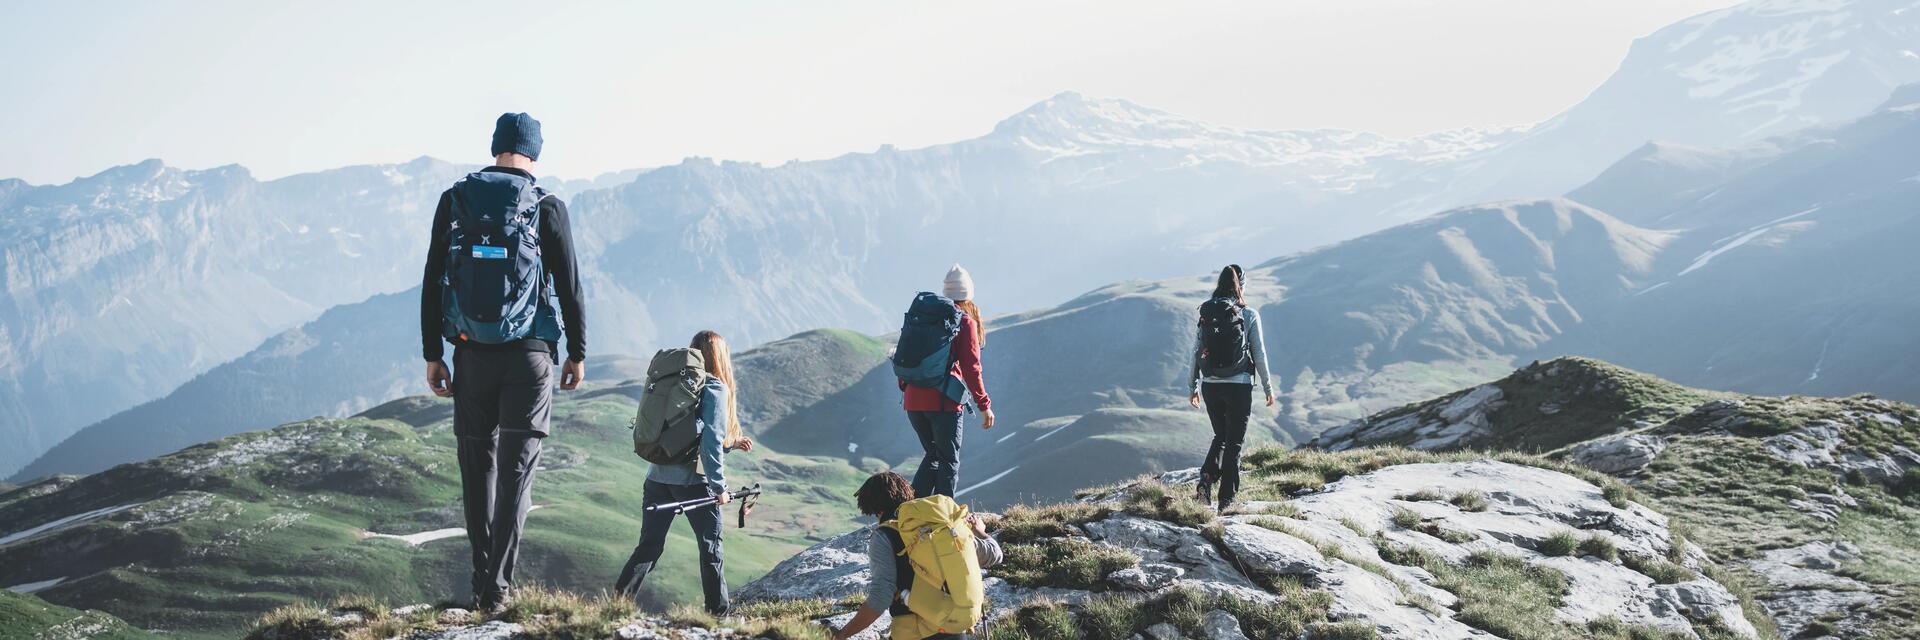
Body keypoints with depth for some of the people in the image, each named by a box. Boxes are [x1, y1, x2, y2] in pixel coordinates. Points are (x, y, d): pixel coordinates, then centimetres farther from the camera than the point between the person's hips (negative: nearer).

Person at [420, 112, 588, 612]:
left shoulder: (454, 201, 3)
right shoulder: (547, 208, -3)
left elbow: (432, 284, 3)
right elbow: (569, 286, -2)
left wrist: (432, 355, 9)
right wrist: (578, 354, 7)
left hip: (472, 354, 2)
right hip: (529, 355, -2)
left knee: (478, 469, 11)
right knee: (516, 469, 1)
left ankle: (482, 585, 15)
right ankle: (498, 587, -6)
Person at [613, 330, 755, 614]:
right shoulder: (715, 388, -5)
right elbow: (711, 441, -14)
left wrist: (732, 443, 26)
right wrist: (719, 486, -11)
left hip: (658, 476, 6)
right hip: (692, 481, -6)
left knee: (649, 546, 12)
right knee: (711, 545, 7)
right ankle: (719, 610, 10)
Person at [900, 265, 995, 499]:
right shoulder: (966, 323, -3)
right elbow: (970, 368, -6)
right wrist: (984, 405, 0)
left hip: (914, 400, 6)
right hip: (943, 401, -6)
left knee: (933, 455, 20)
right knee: (949, 461, 6)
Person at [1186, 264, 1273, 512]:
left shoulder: (1205, 312, 1)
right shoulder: (1249, 315, -7)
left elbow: (1196, 352, 4)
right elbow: (1259, 354, -4)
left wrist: (1192, 387, 13)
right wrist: (1268, 387, 7)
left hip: (1210, 386, 3)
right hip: (1239, 386, -3)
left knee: (1220, 436, 22)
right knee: (1234, 442, 8)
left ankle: (1207, 477, -2)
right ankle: (1226, 499, 8)